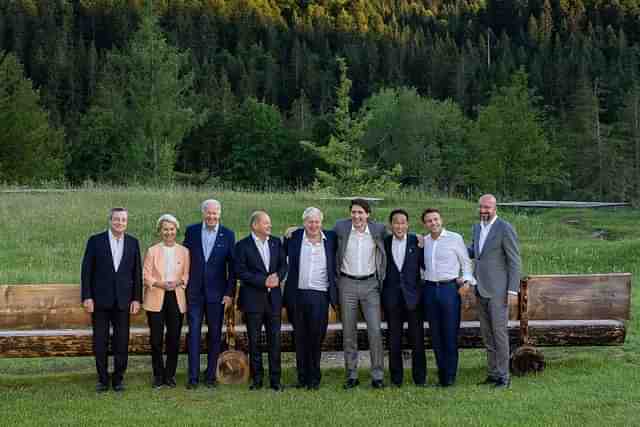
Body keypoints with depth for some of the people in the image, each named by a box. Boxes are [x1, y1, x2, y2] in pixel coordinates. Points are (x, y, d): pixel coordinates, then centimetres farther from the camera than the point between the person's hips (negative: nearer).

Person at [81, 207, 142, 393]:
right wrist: (87, 297, -7)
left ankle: (118, 378, 15)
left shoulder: (133, 243, 6)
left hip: (123, 300, 1)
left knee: (122, 341, 3)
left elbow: (137, 272, 7)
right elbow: (87, 270, -1)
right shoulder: (95, 241, -1)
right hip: (100, 300, -1)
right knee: (100, 342, 4)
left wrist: (137, 298, 2)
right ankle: (103, 379, 14)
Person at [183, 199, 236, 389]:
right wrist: (183, 285, 3)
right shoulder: (191, 231, 3)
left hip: (217, 293, 0)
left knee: (215, 335, 6)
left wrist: (230, 293, -4)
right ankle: (193, 377, 4)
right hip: (194, 291, 0)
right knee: (194, 333, 0)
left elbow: (232, 266, 0)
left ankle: (211, 375, 16)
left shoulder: (228, 235, 0)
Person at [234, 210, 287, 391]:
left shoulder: (276, 242, 9)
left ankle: (275, 379, 11)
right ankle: (256, 379, 14)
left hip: (274, 298, 3)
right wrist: (264, 281, -15)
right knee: (254, 341, 4)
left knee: (275, 340, 4)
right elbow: (241, 271, -10)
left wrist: (277, 277, -10)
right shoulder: (243, 246, -4)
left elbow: (283, 265, 11)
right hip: (253, 299, -3)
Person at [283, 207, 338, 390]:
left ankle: (314, 378, 9)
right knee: (300, 338, 8)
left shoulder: (330, 238, 5)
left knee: (316, 337, -1)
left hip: (320, 295, -1)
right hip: (298, 295, 1)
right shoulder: (294, 237, 3)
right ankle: (302, 377, 18)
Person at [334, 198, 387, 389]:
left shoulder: (379, 229, -3)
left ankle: (377, 376, 4)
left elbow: (385, 248, 15)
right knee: (348, 332, 5)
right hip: (347, 284, 0)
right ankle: (351, 375, 14)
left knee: (375, 331, -5)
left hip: (370, 284, 0)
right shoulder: (340, 227, -4)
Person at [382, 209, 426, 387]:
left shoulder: (417, 242, 0)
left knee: (417, 339, 3)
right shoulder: (384, 243, 4)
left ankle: (419, 377, 14)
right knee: (394, 339, 8)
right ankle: (396, 377, 17)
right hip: (392, 297, 1)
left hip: (413, 296, -1)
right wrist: (380, 293, 0)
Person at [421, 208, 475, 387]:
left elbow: (466, 262, 5)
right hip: (430, 289, 4)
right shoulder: (423, 241, 11)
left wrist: (467, 280, -9)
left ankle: (450, 376, 3)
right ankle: (441, 374, 14)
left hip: (450, 288, -4)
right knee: (435, 334, 6)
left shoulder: (455, 238, -1)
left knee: (451, 333, -4)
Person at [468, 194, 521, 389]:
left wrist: (512, 291, -14)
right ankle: (492, 373, 19)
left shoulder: (505, 229, -10)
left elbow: (514, 261, -10)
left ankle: (503, 376, 2)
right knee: (487, 334, 11)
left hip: (498, 290, -7)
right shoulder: (477, 228, 12)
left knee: (499, 332, -4)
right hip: (481, 290, 7)